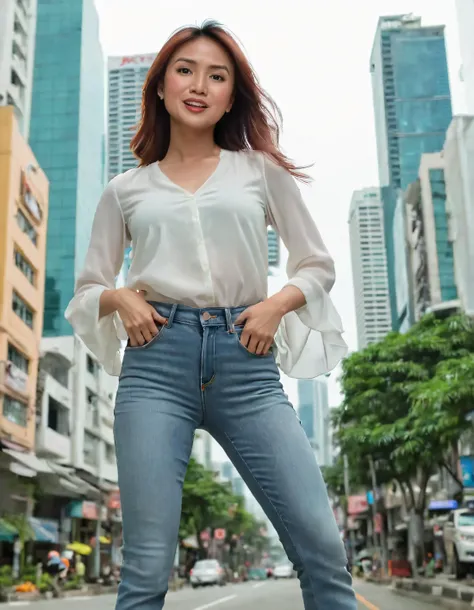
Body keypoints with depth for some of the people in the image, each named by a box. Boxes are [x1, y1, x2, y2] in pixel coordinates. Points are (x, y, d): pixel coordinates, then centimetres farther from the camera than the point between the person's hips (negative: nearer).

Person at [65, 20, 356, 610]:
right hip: (158, 361, 0)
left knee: (322, 545, -9)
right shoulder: (125, 189, 15)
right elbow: (87, 287, 19)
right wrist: (119, 299, -4)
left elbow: (318, 264, 17)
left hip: (246, 364, 0)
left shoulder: (261, 171, 14)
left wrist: (278, 303, -3)